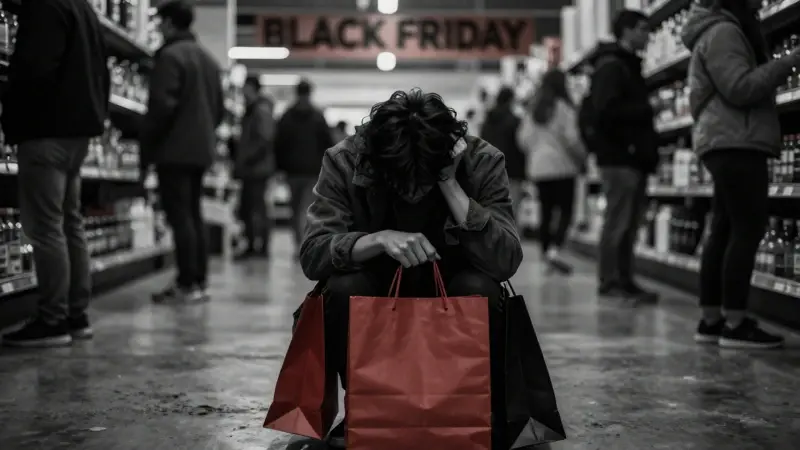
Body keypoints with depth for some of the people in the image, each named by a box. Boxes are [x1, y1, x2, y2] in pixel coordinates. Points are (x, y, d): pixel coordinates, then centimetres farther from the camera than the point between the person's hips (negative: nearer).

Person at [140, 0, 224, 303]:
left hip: (174, 150, -8)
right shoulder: (208, 58, 17)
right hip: (201, 149, 8)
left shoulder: (170, 55, -10)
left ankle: (187, 284, -8)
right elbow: (219, 109, 19)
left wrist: (146, 147, -10)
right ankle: (199, 280, 13)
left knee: (179, 216, -7)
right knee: (194, 214, 12)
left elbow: (161, 106, -17)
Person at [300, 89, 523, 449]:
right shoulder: (344, 161, -20)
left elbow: (506, 262, -29)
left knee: (480, 289, -32)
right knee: (343, 287, -31)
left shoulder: (483, 162, -20)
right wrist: (379, 239, -42)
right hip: (376, 296, 1)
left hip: (452, 297, 0)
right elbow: (312, 254, -25)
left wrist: (450, 185, -35)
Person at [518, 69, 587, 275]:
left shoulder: (534, 110, 10)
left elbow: (524, 138, 9)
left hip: (538, 168, 6)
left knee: (546, 213, 10)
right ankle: (555, 250, -24)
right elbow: (572, 138, -13)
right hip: (562, 166, -6)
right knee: (566, 212, -5)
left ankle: (547, 256, 13)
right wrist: (582, 158, 2)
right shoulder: (564, 108, -8)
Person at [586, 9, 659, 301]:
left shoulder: (627, 66, 23)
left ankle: (624, 281, 12)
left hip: (632, 156, 9)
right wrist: (649, 110, -13)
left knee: (629, 223, 8)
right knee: (618, 222, -8)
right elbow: (607, 110, -19)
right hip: (619, 156, -9)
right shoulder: (611, 65, -8)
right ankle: (610, 282, -5)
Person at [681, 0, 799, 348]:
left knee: (725, 231, 8)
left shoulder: (721, 31, 23)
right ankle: (735, 324, -13)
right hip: (736, 142, -10)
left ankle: (711, 320, 9)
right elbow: (740, 89, -18)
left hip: (729, 143, 10)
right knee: (748, 229, -12)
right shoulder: (723, 30, -9)